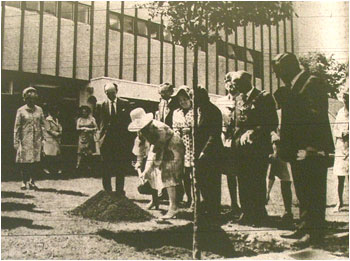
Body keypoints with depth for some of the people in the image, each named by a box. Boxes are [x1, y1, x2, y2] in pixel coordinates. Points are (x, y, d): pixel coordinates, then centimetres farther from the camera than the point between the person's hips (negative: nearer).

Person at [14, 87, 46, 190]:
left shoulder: (39, 110, 8)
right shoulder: (21, 111, 0)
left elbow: (43, 124, 11)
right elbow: (17, 127, 1)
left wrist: (42, 137, 3)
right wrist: (16, 141, -3)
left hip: (37, 140, 2)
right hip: (25, 140, -2)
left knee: (35, 161, 0)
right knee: (24, 160, -1)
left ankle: (32, 181, 11)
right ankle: (24, 181, 10)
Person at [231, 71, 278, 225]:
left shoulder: (264, 97, -4)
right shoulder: (238, 98, 16)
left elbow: (273, 123, -7)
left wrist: (254, 131, -17)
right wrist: (237, 138, 7)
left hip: (258, 147, -6)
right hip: (240, 147, 6)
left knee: (257, 181, -2)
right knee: (243, 181, 7)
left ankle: (259, 215, 9)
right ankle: (246, 213, 18)